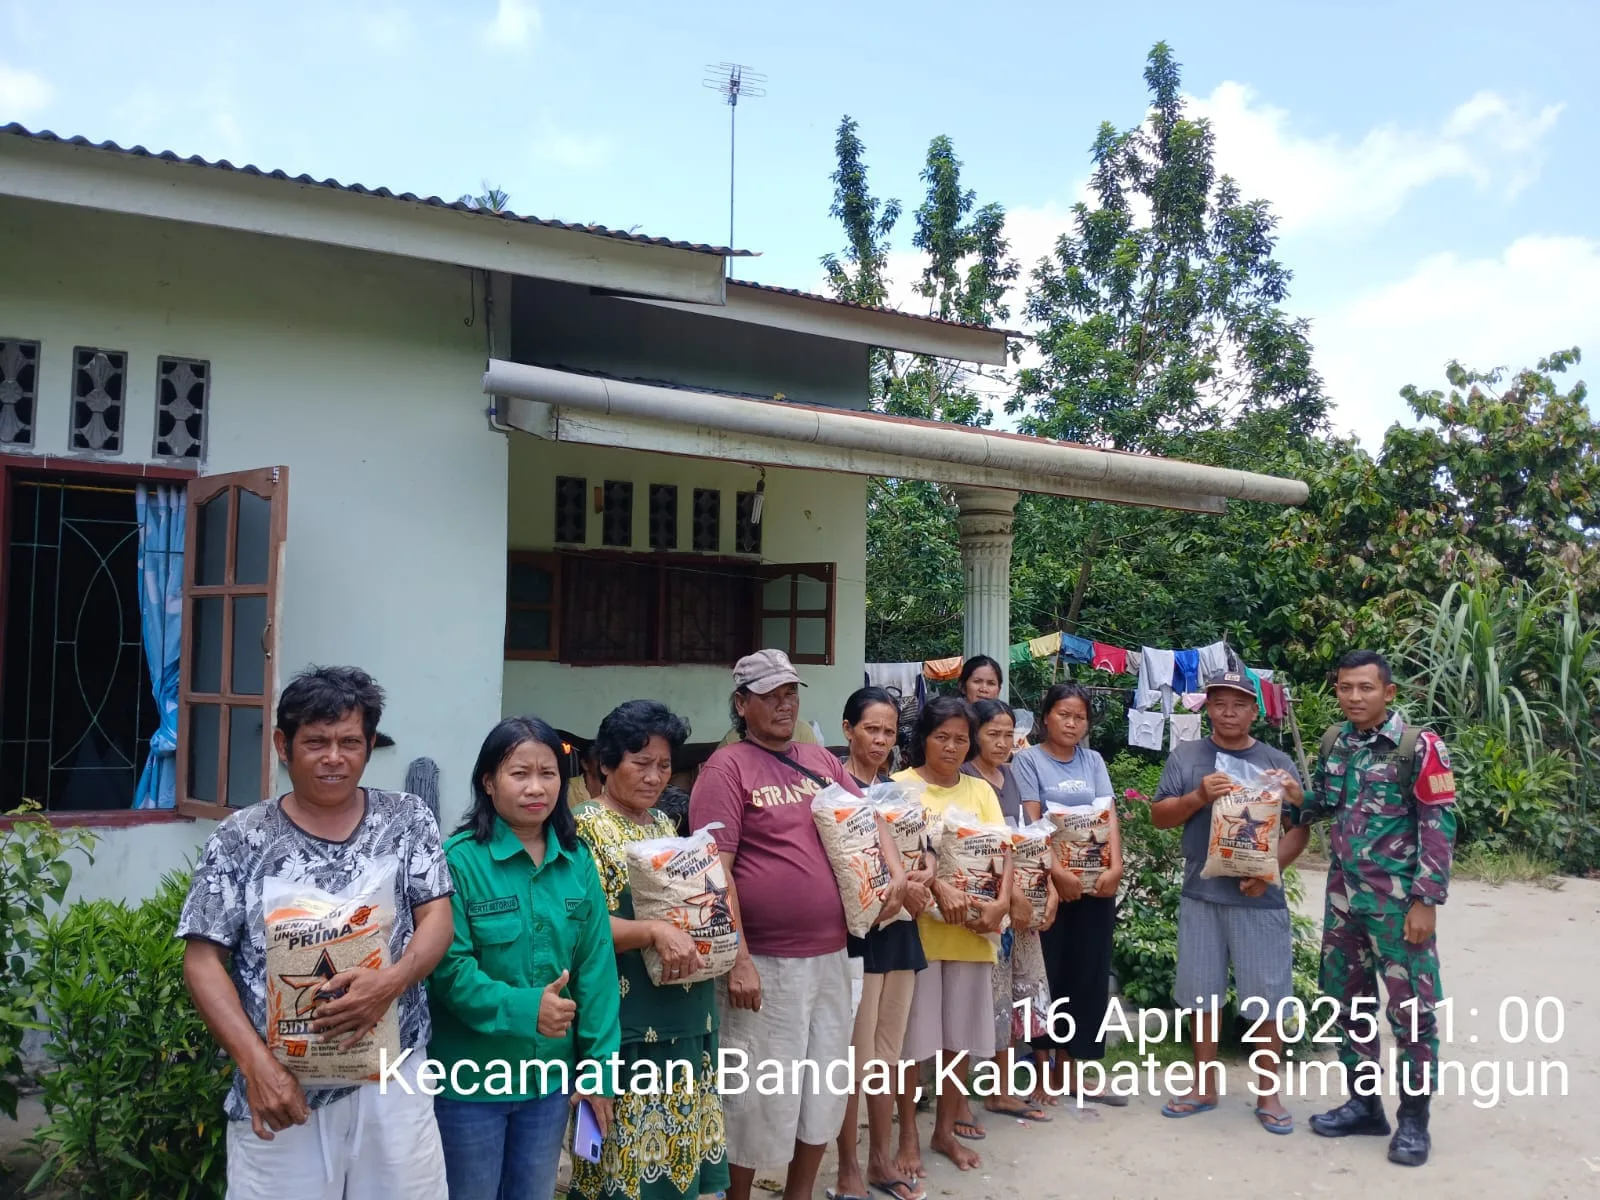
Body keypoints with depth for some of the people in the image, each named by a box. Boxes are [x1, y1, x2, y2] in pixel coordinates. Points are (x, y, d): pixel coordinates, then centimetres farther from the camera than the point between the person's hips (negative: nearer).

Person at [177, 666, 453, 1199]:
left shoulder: (408, 820, 3)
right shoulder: (240, 839, -1)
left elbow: (437, 918, 0)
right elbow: (204, 960, -3)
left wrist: (392, 980, -21)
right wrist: (256, 1064, -13)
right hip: (282, 1086, -1)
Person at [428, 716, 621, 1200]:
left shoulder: (577, 861, 0)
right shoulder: (459, 859, -15)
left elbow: (596, 965, 1)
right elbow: (447, 968, -17)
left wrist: (599, 1066, -2)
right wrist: (522, 1009, -27)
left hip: (551, 1075, 4)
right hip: (470, 1079, -4)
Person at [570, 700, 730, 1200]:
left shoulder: (665, 825, 13)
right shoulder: (586, 829, -9)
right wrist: (655, 931, -29)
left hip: (687, 1016, 7)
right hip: (627, 1020, -7)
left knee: (679, 1137, 14)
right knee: (629, 1150, 1)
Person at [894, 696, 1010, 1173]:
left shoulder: (980, 790, 11)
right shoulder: (902, 786, -4)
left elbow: (1003, 850, 4)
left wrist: (1001, 902, -13)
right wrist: (940, 889, -29)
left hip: (972, 929, 4)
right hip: (918, 925, -4)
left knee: (962, 1034, 11)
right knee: (914, 1034, 1)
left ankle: (945, 1128, 27)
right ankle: (908, 1136, 14)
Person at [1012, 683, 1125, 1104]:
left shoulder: (1093, 761, 11)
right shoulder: (1028, 760, -2)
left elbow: (1109, 815, 2)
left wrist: (1115, 866, -13)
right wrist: (1057, 873, -21)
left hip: (1094, 881, 5)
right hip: (1046, 882, -4)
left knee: (1087, 973, 8)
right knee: (1044, 972, 1)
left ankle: (1068, 1068, 19)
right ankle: (1041, 1069, 13)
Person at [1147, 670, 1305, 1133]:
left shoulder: (1277, 762, 3)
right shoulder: (1185, 757, 4)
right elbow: (1158, 817, 2)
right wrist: (1199, 797, -16)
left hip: (1260, 898, -1)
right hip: (1201, 895, 1)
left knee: (1268, 999, 3)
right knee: (1203, 993, 11)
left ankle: (1268, 1095, 17)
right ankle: (1203, 1086, 25)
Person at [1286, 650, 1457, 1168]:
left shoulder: (1418, 746, -10)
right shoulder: (1332, 742, 6)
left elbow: (1439, 827, -11)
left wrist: (1426, 901, -14)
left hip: (1399, 901, -6)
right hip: (1344, 897, 6)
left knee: (1412, 1008, 2)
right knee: (1348, 1001, 13)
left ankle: (1414, 1119, 15)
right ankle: (1364, 1103, 28)